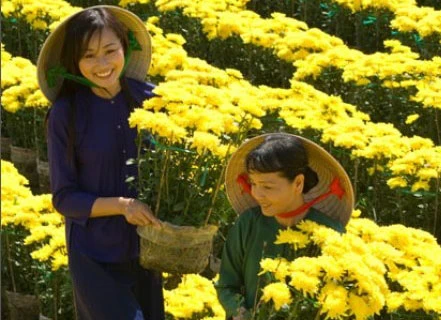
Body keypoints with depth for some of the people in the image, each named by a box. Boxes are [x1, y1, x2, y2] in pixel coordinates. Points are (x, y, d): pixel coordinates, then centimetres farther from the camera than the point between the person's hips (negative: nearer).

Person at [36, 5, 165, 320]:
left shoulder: (149, 98, -7)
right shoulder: (66, 114, -13)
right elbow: (64, 197, -9)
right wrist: (121, 205, -23)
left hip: (147, 249, 3)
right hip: (94, 257, -3)